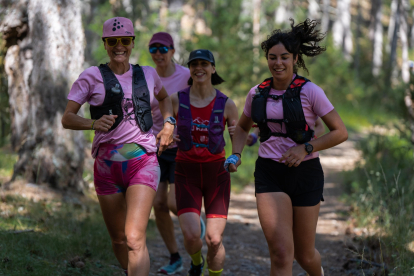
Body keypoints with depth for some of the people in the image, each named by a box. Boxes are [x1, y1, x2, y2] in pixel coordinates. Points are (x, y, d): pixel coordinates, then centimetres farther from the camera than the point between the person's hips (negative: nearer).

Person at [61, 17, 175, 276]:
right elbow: (67, 118, -3)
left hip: (143, 160, -1)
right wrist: (94, 123, -22)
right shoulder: (92, 76, 3)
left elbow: (164, 97, 34)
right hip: (107, 164, 1)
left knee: (135, 238, -18)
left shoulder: (148, 74, 11)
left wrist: (168, 122, 16)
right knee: (118, 240, 11)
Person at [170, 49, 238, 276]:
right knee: (191, 236, -15)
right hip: (187, 172, 0)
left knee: (214, 239, -9)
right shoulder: (176, 100, -4)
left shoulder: (226, 104, -4)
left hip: (216, 172, 0)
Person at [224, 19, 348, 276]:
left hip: (304, 172, -2)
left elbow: (341, 132, -7)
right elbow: (243, 127, 23)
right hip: (269, 174, 2)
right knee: (281, 252, -16)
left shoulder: (309, 92, -8)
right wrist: (236, 154, 5)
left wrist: (305, 148, -18)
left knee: (304, 253, 11)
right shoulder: (257, 93, 4)